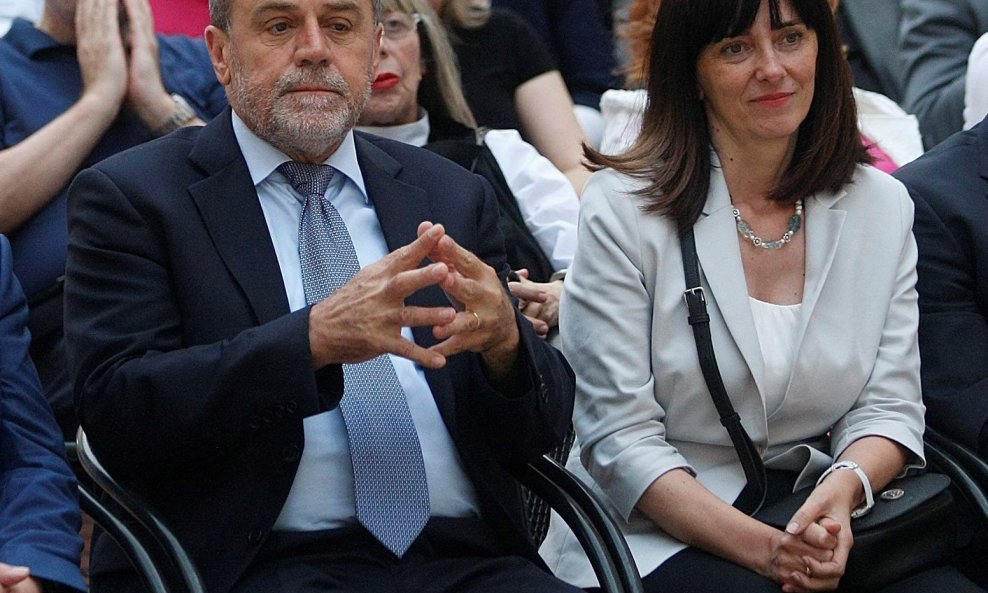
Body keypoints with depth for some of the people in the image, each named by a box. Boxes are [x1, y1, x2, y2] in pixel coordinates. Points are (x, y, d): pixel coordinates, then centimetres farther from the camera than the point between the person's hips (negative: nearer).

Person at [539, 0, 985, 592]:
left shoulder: (882, 205, 8)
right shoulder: (622, 209, -5)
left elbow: (888, 407, 6)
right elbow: (621, 438, -10)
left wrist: (843, 488, -18)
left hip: (819, 522, 4)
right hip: (661, 536, -4)